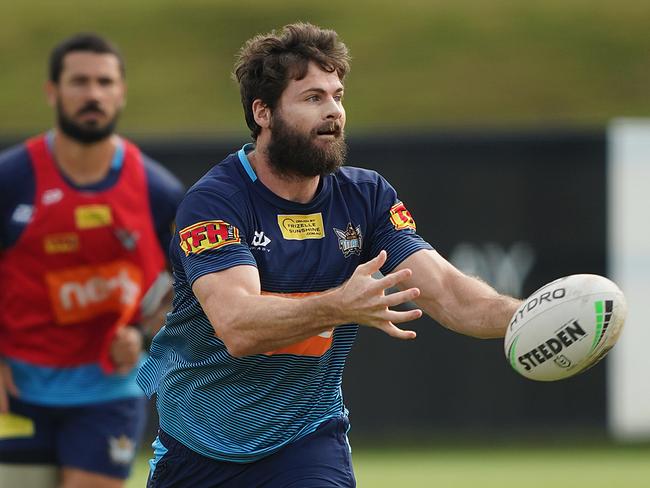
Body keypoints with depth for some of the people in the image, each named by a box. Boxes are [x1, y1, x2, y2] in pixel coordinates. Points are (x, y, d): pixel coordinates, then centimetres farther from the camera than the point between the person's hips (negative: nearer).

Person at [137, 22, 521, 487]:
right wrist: (339, 307, -49)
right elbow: (237, 326, -33)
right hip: (194, 444, -2)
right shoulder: (212, 202, -18)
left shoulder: (366, 196, -3)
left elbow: (446, 292, -13)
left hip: (304, 440, 2)